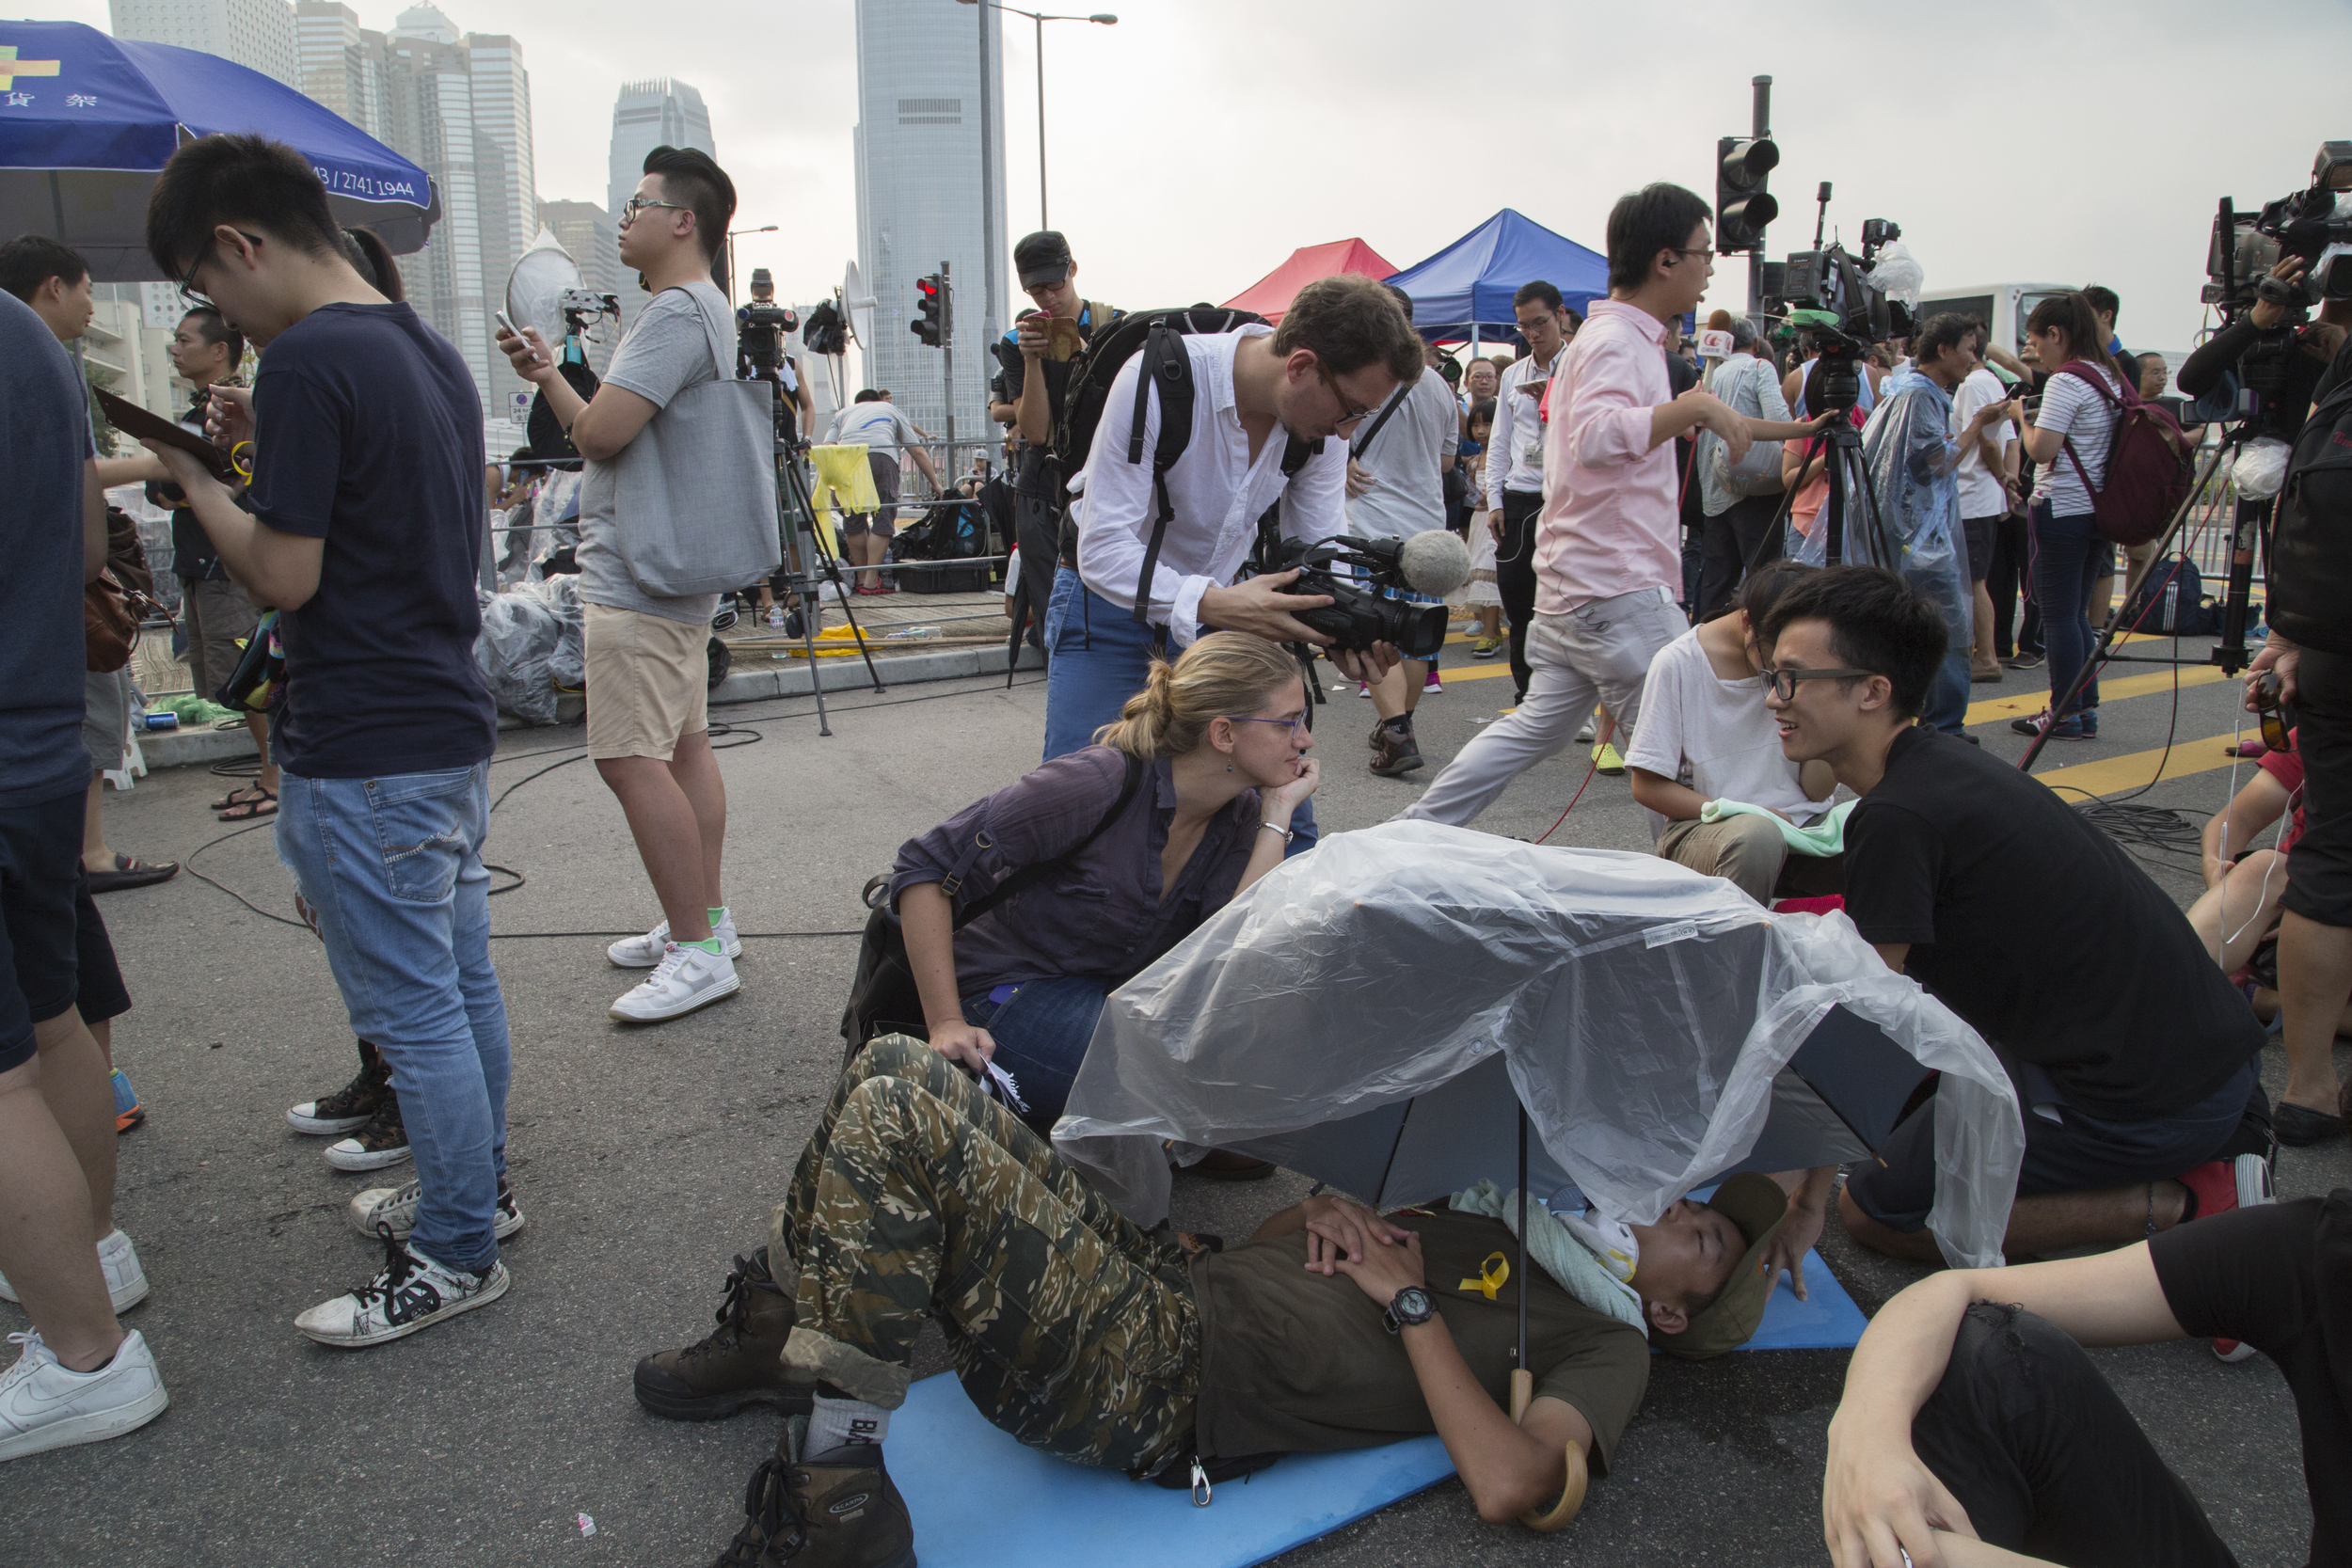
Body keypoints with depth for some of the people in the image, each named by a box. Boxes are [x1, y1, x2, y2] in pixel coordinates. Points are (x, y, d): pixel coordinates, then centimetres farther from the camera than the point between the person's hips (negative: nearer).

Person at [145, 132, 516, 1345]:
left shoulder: (307, 360, -17)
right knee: (460, 982, 19)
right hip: (452, 726, 10)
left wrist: (196, 477, -3)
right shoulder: (427, 349, 12)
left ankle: (457, 1255, 14)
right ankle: (474, 1184, 34)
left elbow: (285, 575, -17)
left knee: (411, 1009, 1)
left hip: (367, 756, -9)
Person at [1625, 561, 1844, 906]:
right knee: (1755, 838, -37)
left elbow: (1819, 790, 2)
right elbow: (1647, 787, -7)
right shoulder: (1678, 664, -9)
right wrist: (1739, 813, -16)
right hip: (1704, 826, -3)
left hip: (1800, 824, 3)